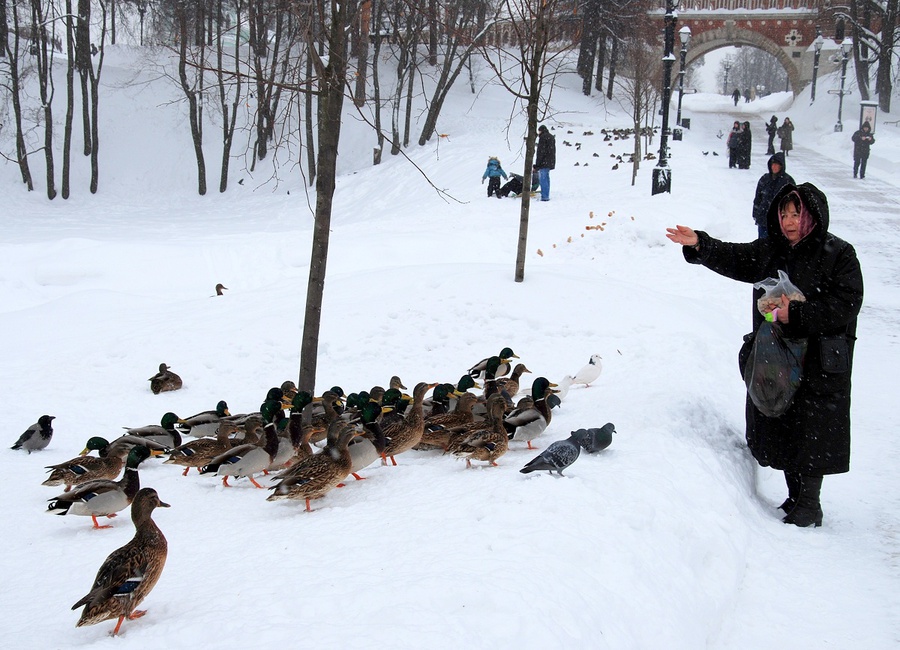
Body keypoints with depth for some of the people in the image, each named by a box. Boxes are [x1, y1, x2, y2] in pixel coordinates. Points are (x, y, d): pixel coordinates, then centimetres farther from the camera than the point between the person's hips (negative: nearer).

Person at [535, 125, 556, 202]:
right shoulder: (552, 137, 18)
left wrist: (537, 164, -14)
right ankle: (546, 196, 17)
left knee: (542, 179, -8)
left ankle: (544, 196, -12)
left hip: (544, 162, -9)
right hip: (550, 163, 9)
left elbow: (540, 152, -16)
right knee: (546, 179, 14)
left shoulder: (543, 137, -11)